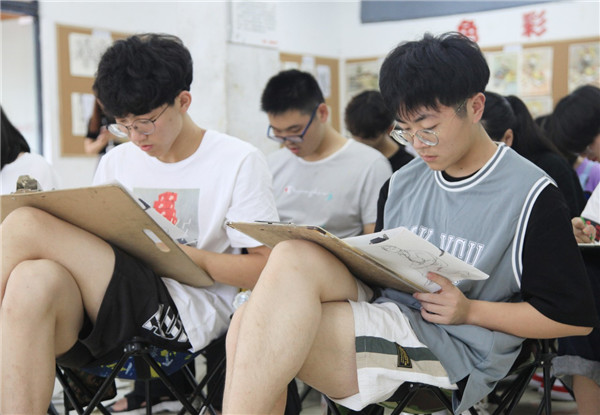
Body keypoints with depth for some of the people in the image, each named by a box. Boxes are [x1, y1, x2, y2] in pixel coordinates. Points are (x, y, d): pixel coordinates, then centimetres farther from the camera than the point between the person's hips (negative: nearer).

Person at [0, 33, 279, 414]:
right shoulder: (117, 162, 19)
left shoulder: (240, 161, 3)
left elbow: (265, 269, -2)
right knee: (33, 281, -35)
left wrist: (185, 254, -15)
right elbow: (91, 253, 18)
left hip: (190, 315, -5)